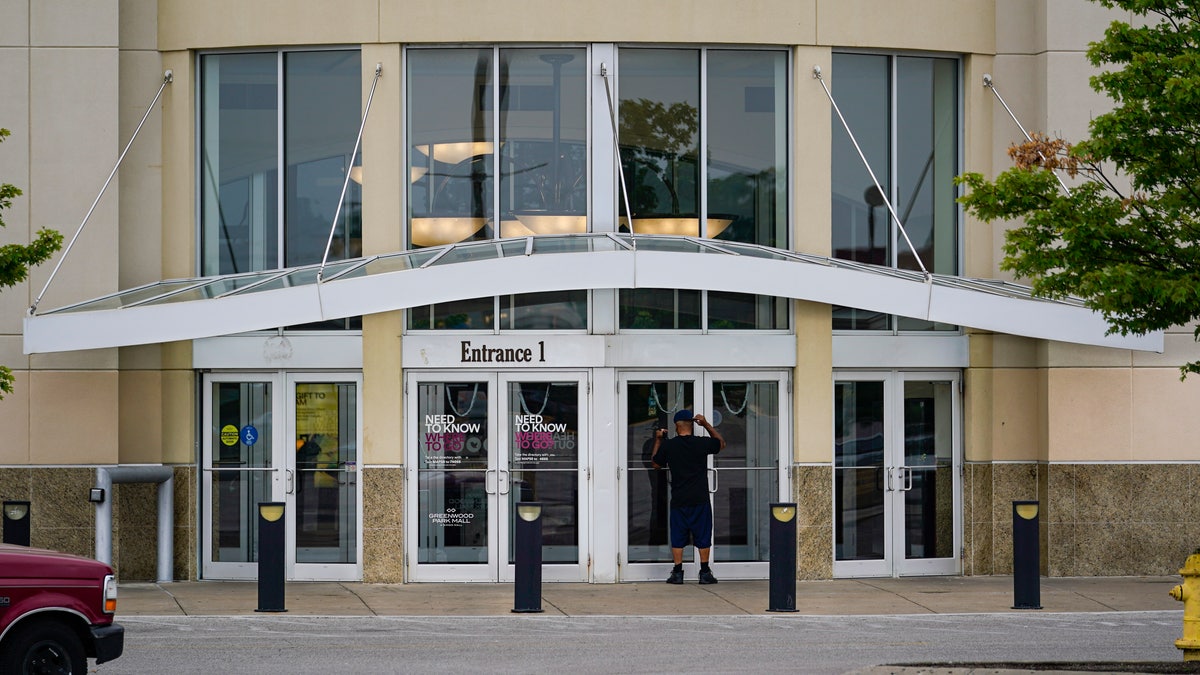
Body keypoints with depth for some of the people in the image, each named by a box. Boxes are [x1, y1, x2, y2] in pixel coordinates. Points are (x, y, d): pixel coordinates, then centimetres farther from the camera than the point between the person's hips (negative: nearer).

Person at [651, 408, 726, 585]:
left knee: (677, 538, 6)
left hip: (678, 501, 0)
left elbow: (656, 463, 14)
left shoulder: (668, 445, -3)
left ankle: (677, 573, 4)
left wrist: (658, 441, 23)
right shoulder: (702, 443, -4)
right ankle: (705, 573, 5)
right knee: (703, 537, 5)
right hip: (700, 500, 0)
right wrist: (706, 424, 17)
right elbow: (721, 443, 17)